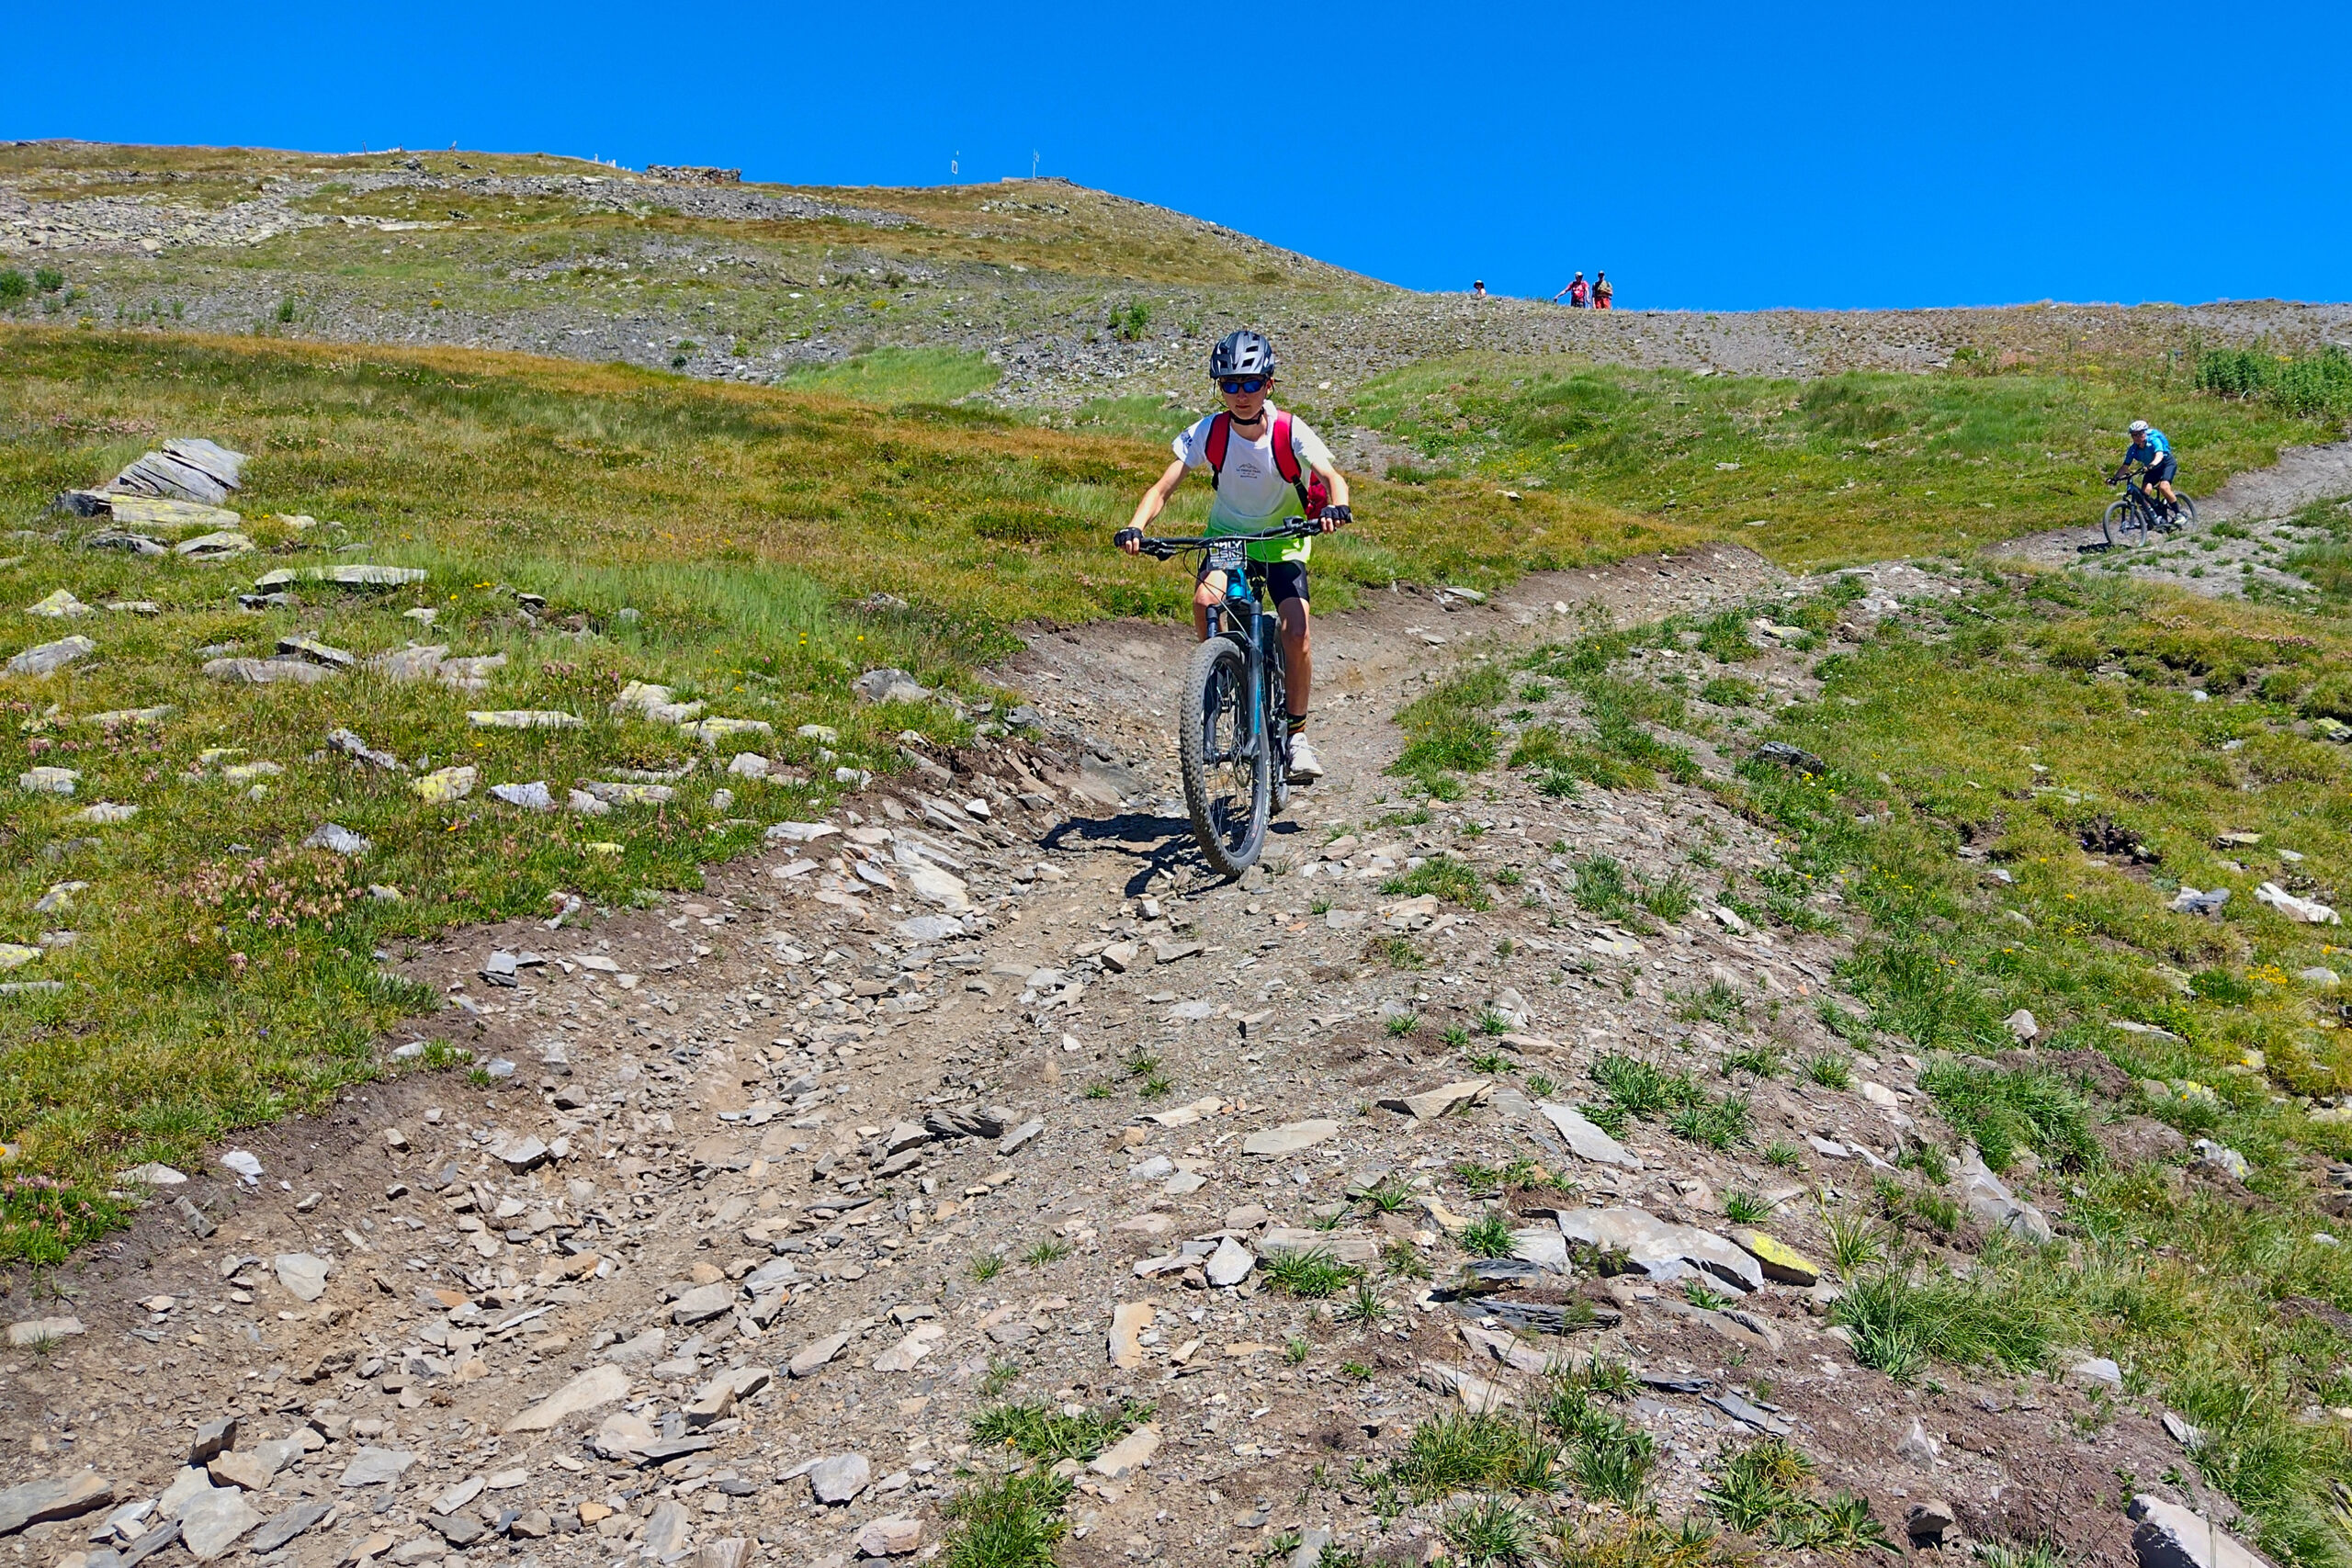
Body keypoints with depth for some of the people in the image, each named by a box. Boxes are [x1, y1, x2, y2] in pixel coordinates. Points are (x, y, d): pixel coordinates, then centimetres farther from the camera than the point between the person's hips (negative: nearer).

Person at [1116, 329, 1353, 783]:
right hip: (1226, 535, 1)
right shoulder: (1208, 432, -16)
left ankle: (1297, 734, -1)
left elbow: (1332, 476, -32)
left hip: (1283, 541, -1)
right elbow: (1164, 486, -21)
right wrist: (1136, 527, -39)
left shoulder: (1290, 431, -20)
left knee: (1296, 632, -19)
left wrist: (1336, 506, -55)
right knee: (1205, 600, -30)